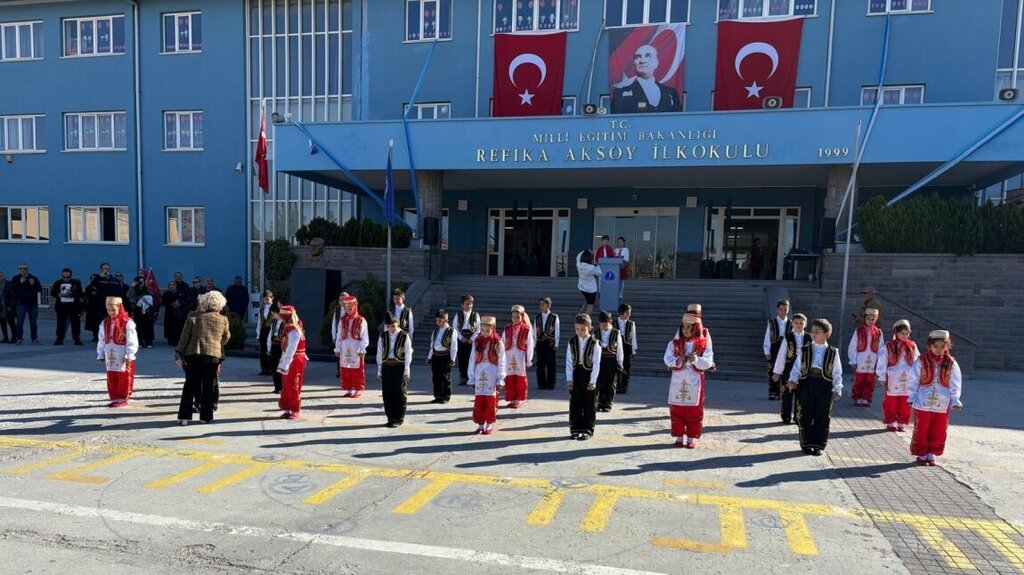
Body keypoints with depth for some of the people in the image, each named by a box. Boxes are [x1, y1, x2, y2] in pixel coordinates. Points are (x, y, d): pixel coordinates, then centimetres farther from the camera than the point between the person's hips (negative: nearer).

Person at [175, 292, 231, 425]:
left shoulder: (193, 316, 1)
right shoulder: (223, 320, 2)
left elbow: (184, 336, 0)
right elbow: (225, 340, 9)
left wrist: (180, 353, 3)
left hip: (193, 355, 1)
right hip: (213, 356, -1)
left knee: (189, 386, 7)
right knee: (208, 387, 8)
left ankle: (184, 417, 4)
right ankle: (206, 416, 11)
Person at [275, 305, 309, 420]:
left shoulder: (293, 330, -20)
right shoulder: (287, 328, 8)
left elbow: (291, 350, -23)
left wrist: (284, 365, -22)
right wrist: (283, 364, 12)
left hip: (294, 362, -8)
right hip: (288, 361, 8)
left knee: (293, 387, 1)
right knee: (286, 387, 13)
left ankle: (295, 411, 11)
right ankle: (287, 409, 22)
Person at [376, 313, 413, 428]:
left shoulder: (405, 336, -4)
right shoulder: (383, 336, 6)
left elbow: (408, 354, -3)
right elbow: (379, 354, 10)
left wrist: (406, 371, -7)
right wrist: (379, 371, 7)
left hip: (400, 366, -3)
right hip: (386, 366, 3)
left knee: (399, 393, -1)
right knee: (387, 393, 4)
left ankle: (399, 418, 10)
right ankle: (390, 417, 16)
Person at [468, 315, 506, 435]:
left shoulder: (498, 343, -5)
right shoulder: (477, 342, 3)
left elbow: (501, 363, -4)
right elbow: (472, 361, 4)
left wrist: (500, 380, -6)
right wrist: (472, 379, 3)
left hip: (492, 376, -2)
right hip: (479, 375, 2)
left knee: (491, 401, 4)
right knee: (479, 401, 4)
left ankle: (490, 425, 15)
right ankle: (480, 425, 14)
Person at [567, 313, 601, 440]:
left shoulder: (595, 343, -8)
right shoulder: (572, 342, 1)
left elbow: (596, 363, -8)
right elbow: (569, 362, 1)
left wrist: (593, 380, -11)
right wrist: (569, 378, -5)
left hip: (589, 375, -2)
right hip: (576, 374, 3)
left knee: (589, 405, 4)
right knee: (575, 404, 6)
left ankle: (587, 430, 13)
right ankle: (575, 429, 16)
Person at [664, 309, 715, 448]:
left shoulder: (703, 344, -2)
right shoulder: (674, 343, 2)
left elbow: (708, 362, -7)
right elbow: (667, 359, -3)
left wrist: (696, 360, -25)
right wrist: (677, 361, -22)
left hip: (694, 383, -1)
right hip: (677, 381, 1)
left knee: (694, 411, 4)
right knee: (677, 410, 5)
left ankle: (692, 438, 14)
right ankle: (679, 437, 16)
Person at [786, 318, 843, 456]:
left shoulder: (833, 352, 5)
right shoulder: (804, 350, 5)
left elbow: (837, 373, 7)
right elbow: (797, 368, 5)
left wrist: (837, 389, 2)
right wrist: (793, 380, -10)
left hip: (825, 386, 0)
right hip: (806, 384, 0)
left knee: (822, 417, 5)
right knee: (805, 416, 2)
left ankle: (819, 445, 17)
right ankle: (807, 444, 13)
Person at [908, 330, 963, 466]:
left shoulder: (951, 363, -1)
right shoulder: (922, 361, -5)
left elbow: (955, 385, 1)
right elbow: (914, 381, -2)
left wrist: (955, 400, -8)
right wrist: (912, 398, -6)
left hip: (942, 405, 2)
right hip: (923, 404, -2)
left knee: (938, 433, 10)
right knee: (921, 431, 6)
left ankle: (931, 455, 26)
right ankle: (921, 455, 20)